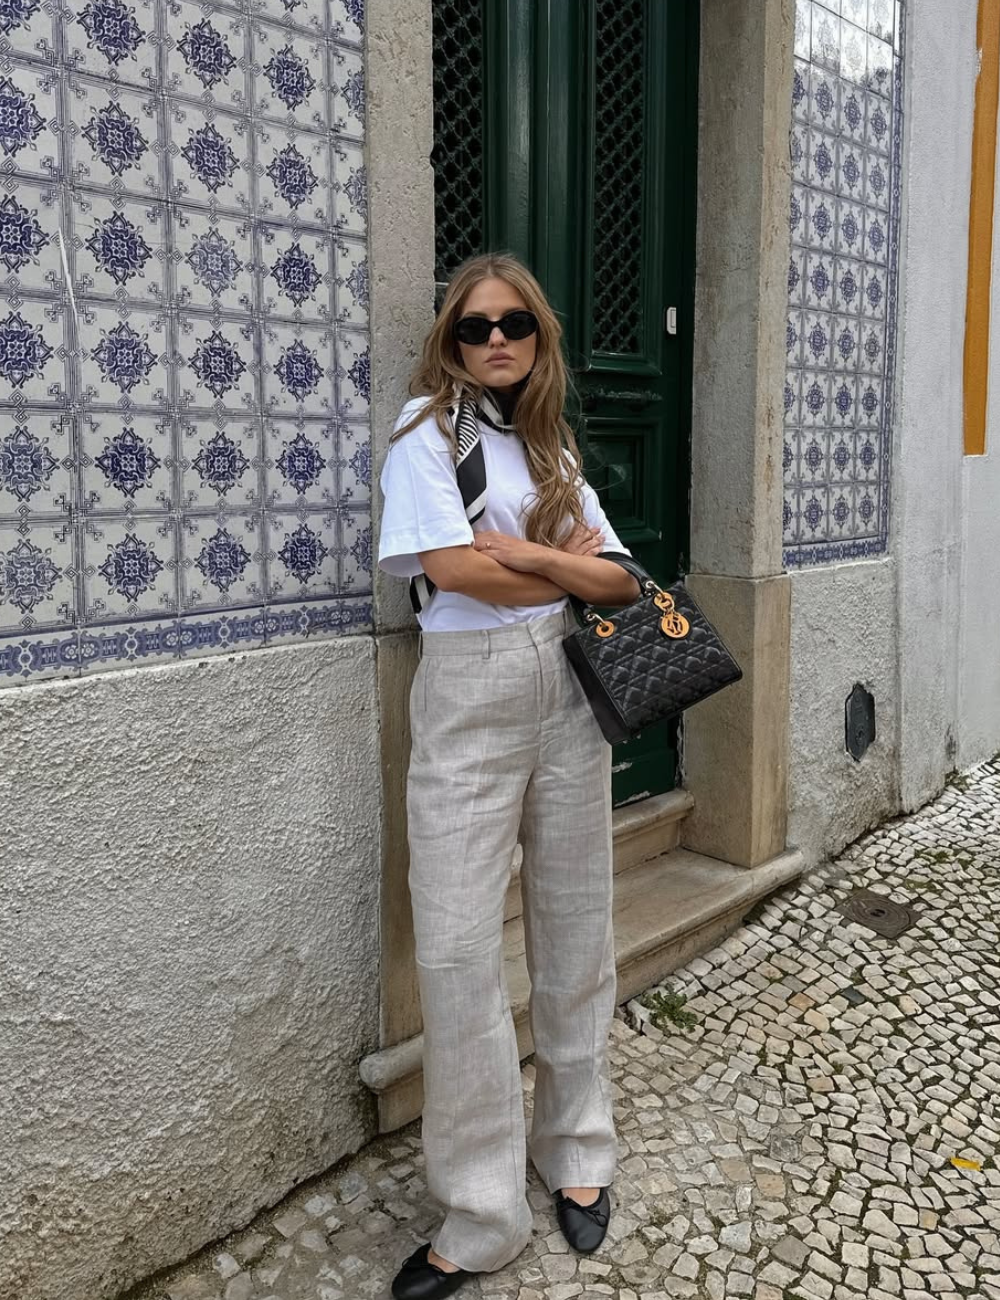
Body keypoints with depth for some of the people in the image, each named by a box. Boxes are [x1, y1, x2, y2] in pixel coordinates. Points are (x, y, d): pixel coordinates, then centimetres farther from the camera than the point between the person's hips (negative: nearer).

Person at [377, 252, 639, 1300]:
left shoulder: (552, 448, 15)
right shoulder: (429, 428, 1)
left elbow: (623, 581, 5)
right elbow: (452, 567, -14)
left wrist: (518, 551, -10)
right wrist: (574, 570, -2)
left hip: (568, 693, 5)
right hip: (469, 698, -4)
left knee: (574, 929, 11)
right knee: (458, 951, -3)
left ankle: (576, 1153, 31)